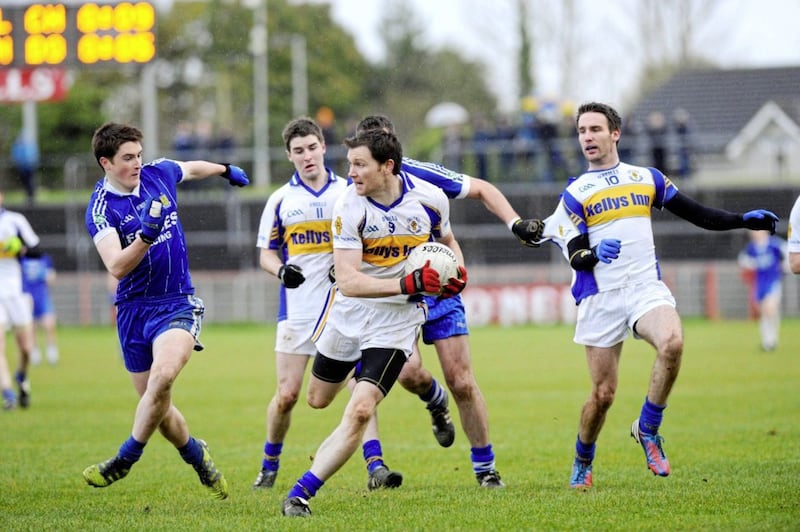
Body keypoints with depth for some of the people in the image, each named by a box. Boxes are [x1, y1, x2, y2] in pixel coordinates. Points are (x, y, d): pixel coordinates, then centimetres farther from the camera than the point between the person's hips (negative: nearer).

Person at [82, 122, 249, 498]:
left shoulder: (159, 173, 1)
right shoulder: (100, 208, -11)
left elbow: (191, 168, 26)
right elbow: (117, 267, -23)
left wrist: (226, 170, 43)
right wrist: (146, 235, -38)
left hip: (177, 303, 0)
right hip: (134, 308, 0)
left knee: (163, 374, -27)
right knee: (157, 404, 4)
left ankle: (125, 460, -16)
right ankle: (196, 456, 32)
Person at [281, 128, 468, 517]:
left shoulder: (430, 199, -12)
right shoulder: (349, 206, -19)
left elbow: (447, 240, 13)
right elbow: (347, 280, -26)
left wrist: (458, 271, -9)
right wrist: (407, 284, -37)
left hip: (397, 321, -2)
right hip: (349, 312, 2)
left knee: (359, 412, -17)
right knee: (318, 399, 20)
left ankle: (301, 493, -13)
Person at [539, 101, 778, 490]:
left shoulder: (647, 179, 13)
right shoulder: (575, 194, 5)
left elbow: (698, 214, 16)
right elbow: (575, 256, -2)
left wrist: (745, 220, 3)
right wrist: (595, 254, -25)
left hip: (646, 289, 1)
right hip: (601, 297, -1)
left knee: (672, 344, -31)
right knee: (603, 393, -3)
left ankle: (647, 428, -11)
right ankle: (582, 464, 23)